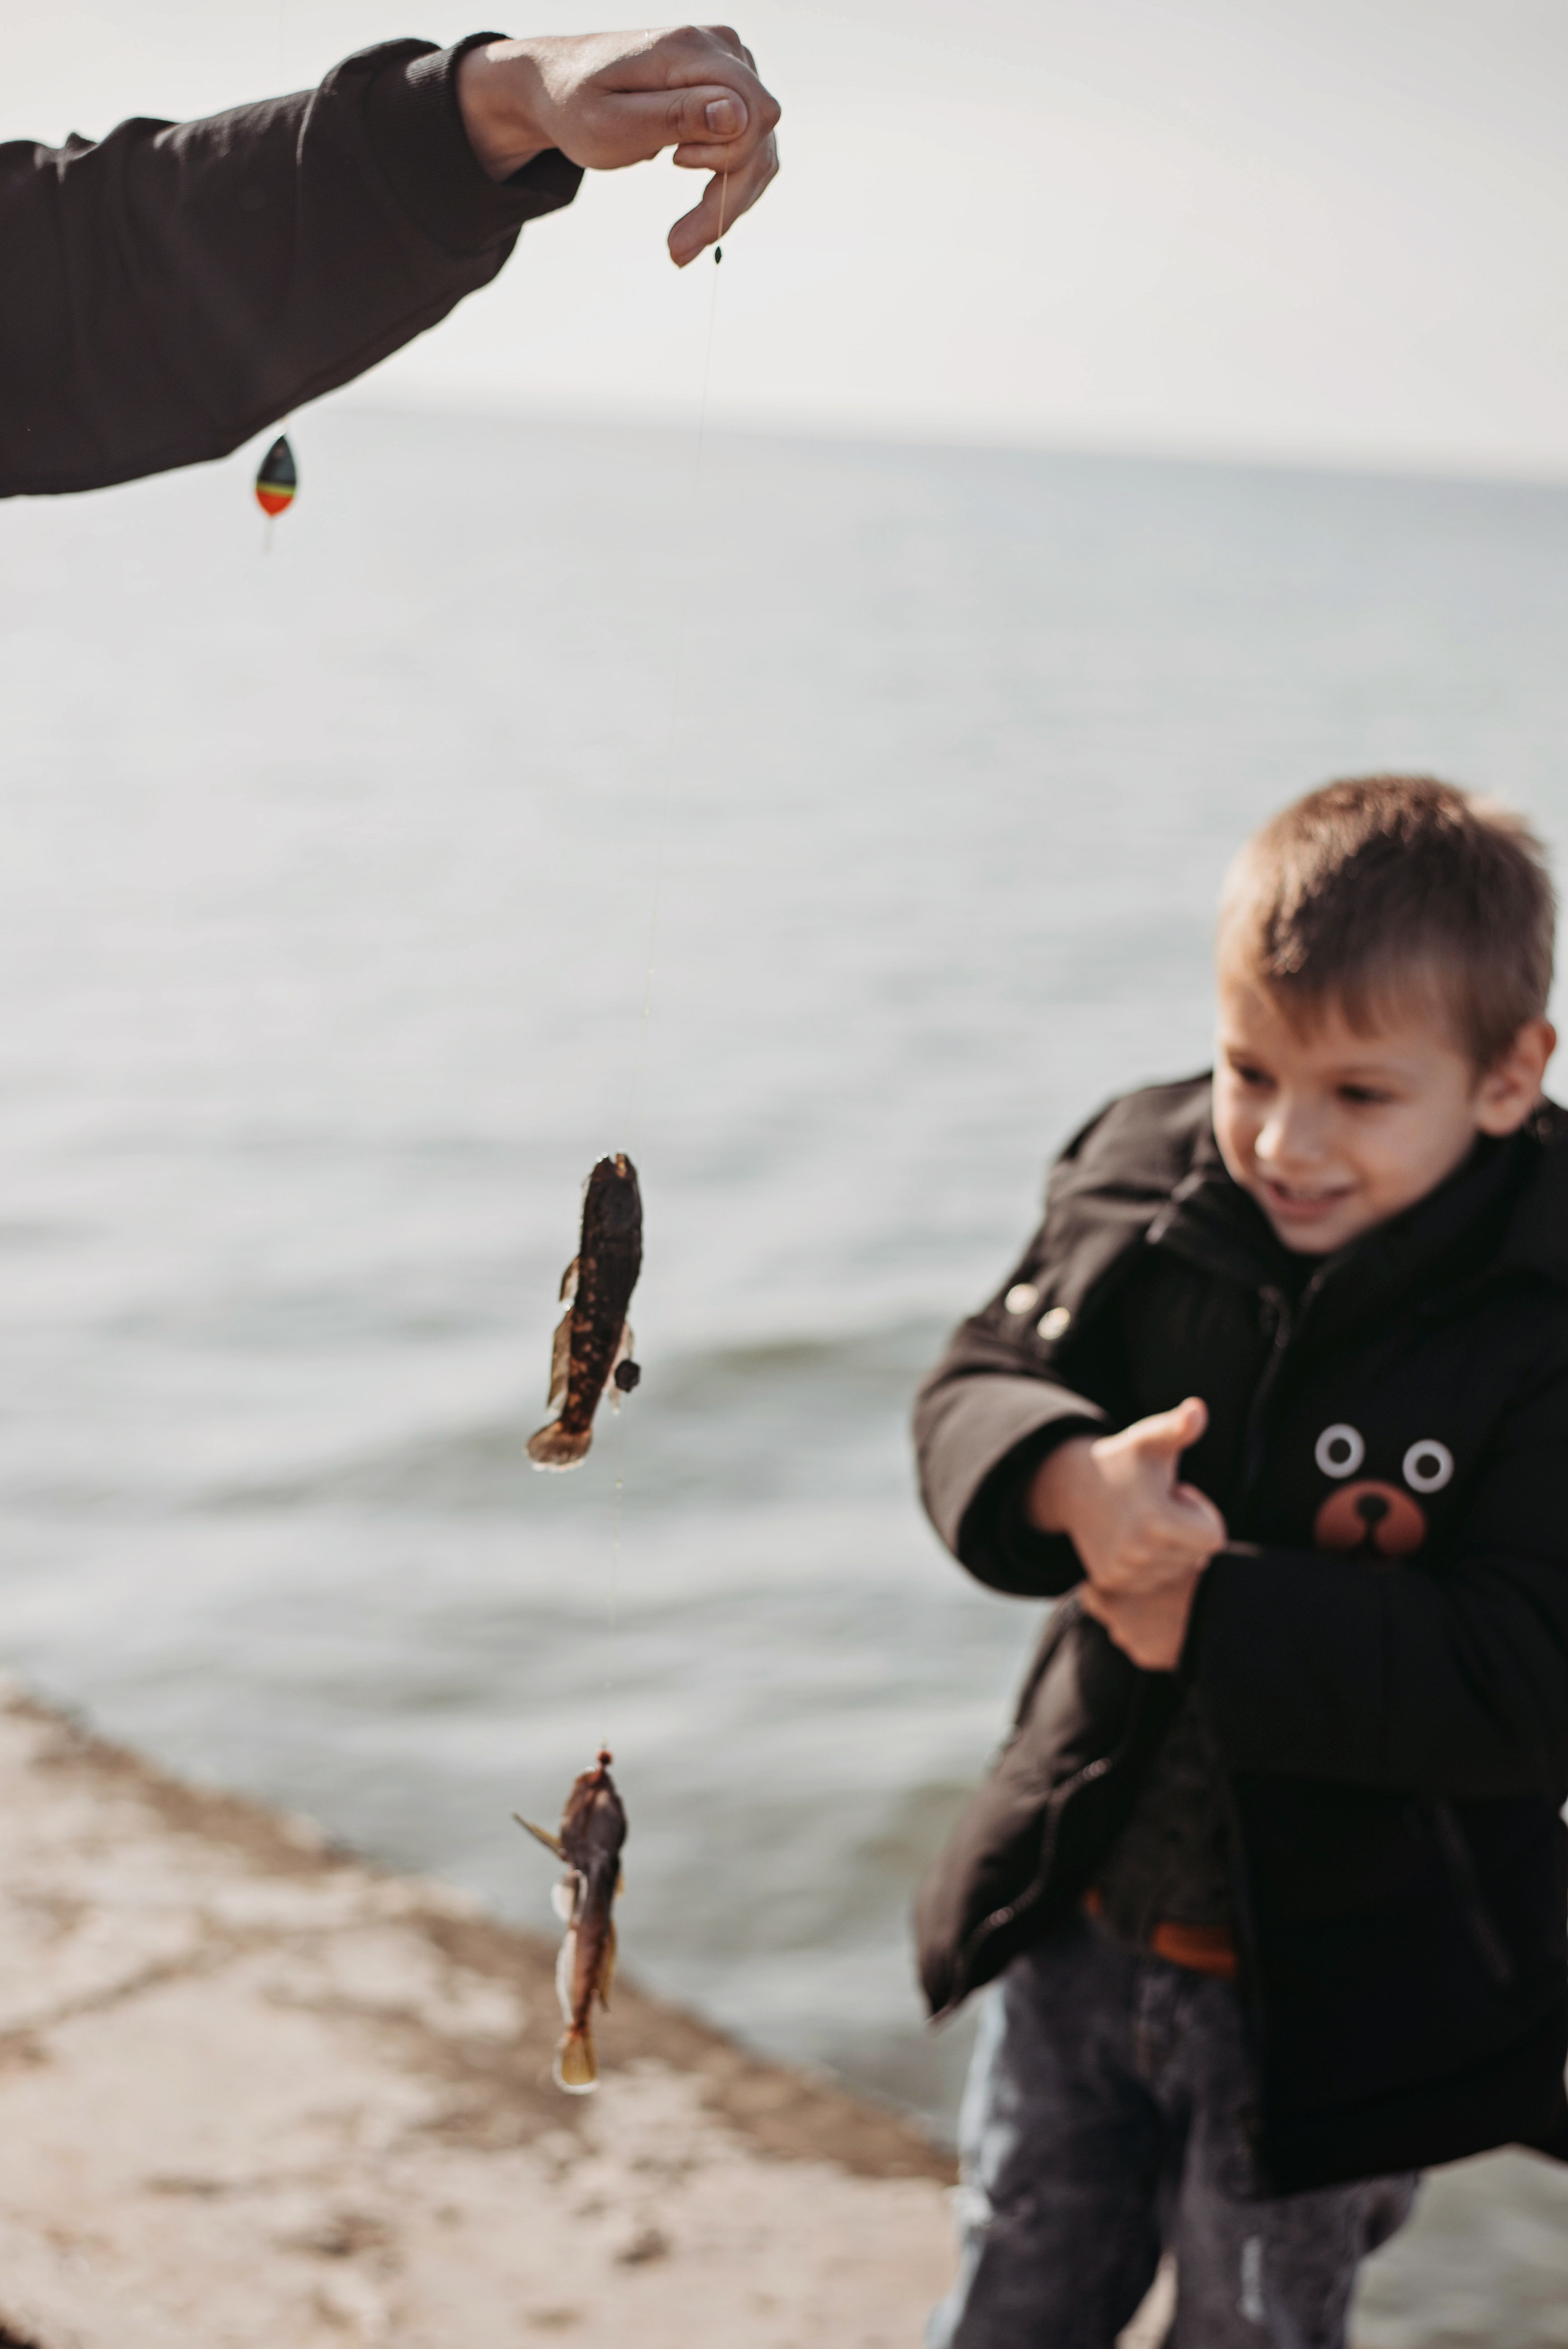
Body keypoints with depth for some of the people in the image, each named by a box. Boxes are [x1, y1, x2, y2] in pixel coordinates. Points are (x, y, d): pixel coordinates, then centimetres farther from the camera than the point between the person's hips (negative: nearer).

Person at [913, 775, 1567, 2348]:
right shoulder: (1143, 1179, -8)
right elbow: (975, 1390, -5)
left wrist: (1214, 1616, -28)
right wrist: (1070, 1482, -28)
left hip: (1335, 1993, -4)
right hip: (1080, 1923, 4)